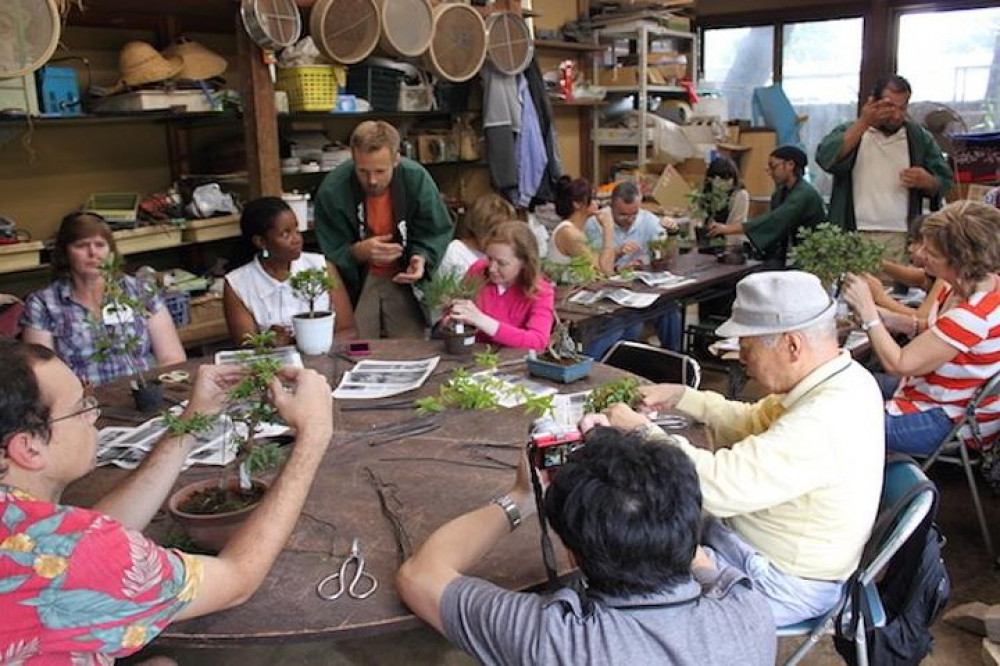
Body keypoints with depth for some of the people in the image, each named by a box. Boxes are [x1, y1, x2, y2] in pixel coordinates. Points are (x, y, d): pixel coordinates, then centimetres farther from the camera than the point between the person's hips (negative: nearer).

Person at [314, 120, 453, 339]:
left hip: (404, 279, 1)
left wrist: (422, 258, -22)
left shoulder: (417, 179, -14)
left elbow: (438, 232, -2)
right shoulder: (331, 191, -18)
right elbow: (331, 255, -10)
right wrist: (358, 252, -30)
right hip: (355, 284, -1)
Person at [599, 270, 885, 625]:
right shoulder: (844, 378, -3)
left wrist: (642, 432, -24)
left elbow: (720, 483, -36)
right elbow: (756, 422, 10)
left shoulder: (820, 423, -34)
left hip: (780, 584, -9)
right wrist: (682, 398, 1)